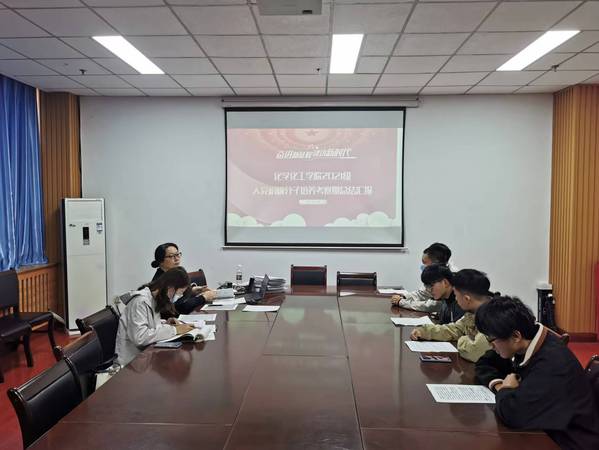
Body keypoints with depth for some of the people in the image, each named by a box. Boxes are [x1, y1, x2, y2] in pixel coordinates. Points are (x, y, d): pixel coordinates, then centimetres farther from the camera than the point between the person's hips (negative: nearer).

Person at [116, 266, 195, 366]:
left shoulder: (155, 299, 7)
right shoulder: (141, 301, -19)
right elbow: (139, 337, -28)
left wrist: (165, 325, -2)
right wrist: (173, 330, -25)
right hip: (133, 359, -8)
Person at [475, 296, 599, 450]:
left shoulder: (552, 362, -30)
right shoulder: (522, 345, -6)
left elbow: (511, 413, -37)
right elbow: (484, 364, 9)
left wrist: (505, 390, -16)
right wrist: (497, 384, -10)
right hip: (542, 429, 7)